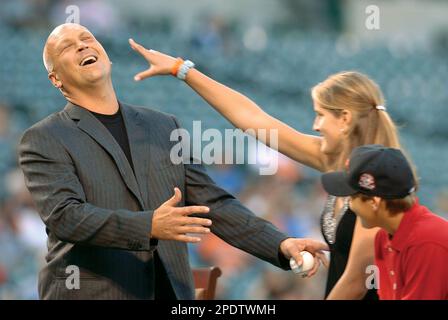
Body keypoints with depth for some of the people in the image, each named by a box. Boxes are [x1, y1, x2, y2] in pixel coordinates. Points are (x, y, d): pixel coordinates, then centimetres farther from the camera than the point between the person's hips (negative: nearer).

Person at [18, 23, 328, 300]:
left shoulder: (163, 127, 15)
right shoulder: (44, 140, 0)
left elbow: (213, 204, 13)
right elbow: (64, 216, -15)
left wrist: (281, 245, -1)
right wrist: (149, 226, -28)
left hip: (170, 291, 4)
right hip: (90, 294, -4)